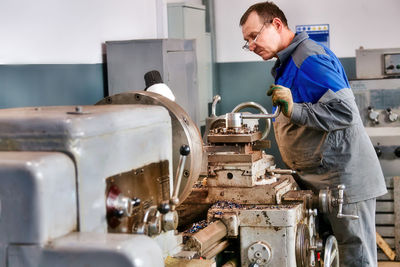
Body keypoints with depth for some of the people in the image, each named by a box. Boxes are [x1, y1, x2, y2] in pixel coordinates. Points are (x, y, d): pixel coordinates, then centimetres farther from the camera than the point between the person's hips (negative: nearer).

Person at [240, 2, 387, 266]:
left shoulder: (310, 58, -16)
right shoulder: (288, 64, 17)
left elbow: (344, 111, -24)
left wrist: (294, 110, -28)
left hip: (345, 181, -10)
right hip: (323, 179, 10)